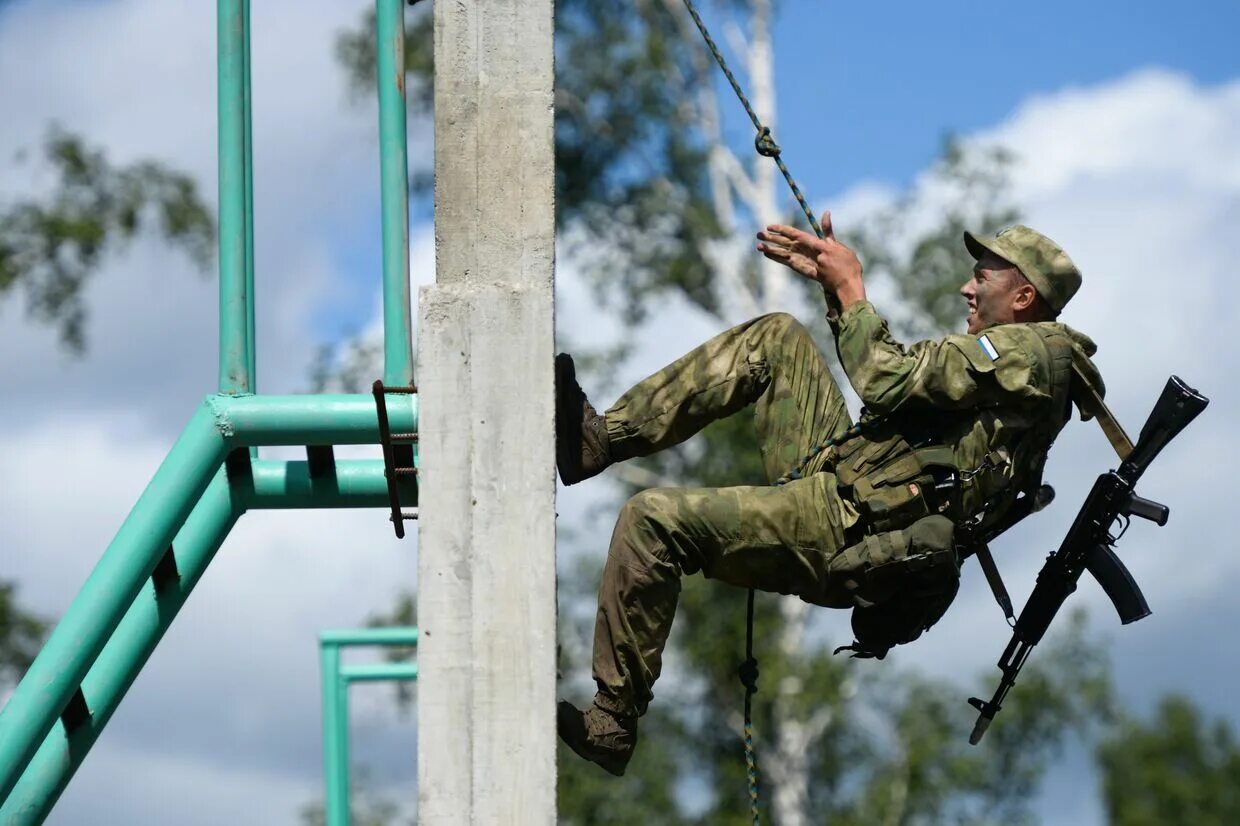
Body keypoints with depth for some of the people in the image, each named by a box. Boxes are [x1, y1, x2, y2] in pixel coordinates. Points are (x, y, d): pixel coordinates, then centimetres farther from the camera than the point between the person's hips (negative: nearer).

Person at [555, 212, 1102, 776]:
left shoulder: (1031, 350, -10)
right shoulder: (1015, 356, 22)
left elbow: (890, 383, -17)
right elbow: (894, 377, 30)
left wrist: (851, 287, -5)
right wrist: (831, 280, 22)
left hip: (852, 528, -11)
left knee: (653, 520, -19)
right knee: (777, 337, 13)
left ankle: (610, 726, -11)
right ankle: (603, 437, 7)